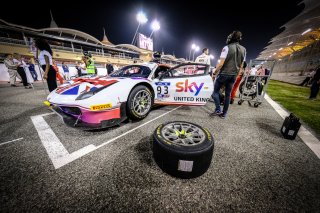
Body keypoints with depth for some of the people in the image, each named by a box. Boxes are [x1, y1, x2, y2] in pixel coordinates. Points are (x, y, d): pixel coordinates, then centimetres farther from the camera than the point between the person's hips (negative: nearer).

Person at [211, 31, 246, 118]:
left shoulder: (227, 47, -9)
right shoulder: (243, 49, 11)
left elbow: (221, 63, -16)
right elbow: (241, 65, 13)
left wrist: (214, 73, -6)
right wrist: (236, 74, 23)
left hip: (224, 73, -6)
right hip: (233, 75, 6)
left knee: (215, 91, 6)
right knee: (228, 94, 9)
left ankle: (218, 109, -5)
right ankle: (224, 113, 14)